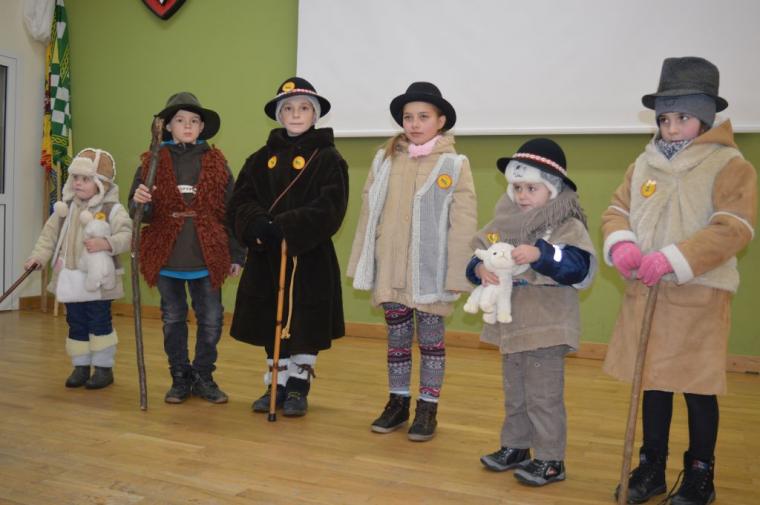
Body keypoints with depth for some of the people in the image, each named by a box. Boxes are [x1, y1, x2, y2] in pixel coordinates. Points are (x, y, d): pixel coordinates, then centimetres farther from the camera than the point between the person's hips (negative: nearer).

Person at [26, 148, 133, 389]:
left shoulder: (113, 209, -11)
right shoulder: (66, 207, 7)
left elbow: (126, 235, -22)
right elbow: (50, 233, 13)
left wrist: (106, 244, -36)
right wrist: (38, 255, 4)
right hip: (70, 279, 6)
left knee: (100, 323, 1)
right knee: (76, 324, 13)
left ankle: (104, 367, 14)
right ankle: (81, 366, 25)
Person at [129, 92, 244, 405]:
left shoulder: (216, 163, 2)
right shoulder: (153, 163, 2)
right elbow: (140, 212, 1)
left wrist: (236, 255, 2)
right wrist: (140, 202, -23)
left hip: (207, 258, 0)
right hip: (166, 258, 1)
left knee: (211, 321, 6)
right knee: (173, 320, 12)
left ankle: (203, 377, 23)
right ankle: (180, 379, 26)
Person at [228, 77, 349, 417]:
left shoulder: (328, 158, -4)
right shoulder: (262, 158, 9)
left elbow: (329, 209, -15)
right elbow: (241, 201, 3)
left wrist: (286, 227, -24)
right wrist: (257, 224, -19)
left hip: (310, 256, -4)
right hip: (266, 256, 4)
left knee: (305, 323, 5)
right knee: (271, 323, 11)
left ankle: (298, 387, 22)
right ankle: (277, 385, 27)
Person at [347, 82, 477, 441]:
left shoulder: (454, 165, -7)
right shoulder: (385, 160, 4)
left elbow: (464, 224, -10)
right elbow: (369, 213, 5)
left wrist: (456, 276, -13)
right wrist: (361, 263, 4)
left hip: (430, 274, -3)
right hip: (390, 271, 3)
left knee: (431, 340, 10)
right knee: (397, 338, 15)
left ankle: (427, 408, 24)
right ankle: (398, 402, 30)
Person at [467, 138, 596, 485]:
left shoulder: (568, 226, -12)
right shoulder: (503, 223, 5)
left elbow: (580, 267, -26)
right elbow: (477, 256, 7)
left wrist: (540, 254, -38)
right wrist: (481, 270, -15)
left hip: (546, 327, -7)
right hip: (510, 323, 7)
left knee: (544, 396, 2)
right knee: (514, 394, 20)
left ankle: (550, 460, 17)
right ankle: (515, 447, 35)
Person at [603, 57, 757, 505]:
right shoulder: (645, 164, 9)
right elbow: (618, 209, 8)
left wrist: (672, 259, -27)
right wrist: (622, 245, -14)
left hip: (699, 297, -5)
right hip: (645, 294, 5)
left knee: (698, 389, 7)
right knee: (653, 383, 15)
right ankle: (652, 467, 30)